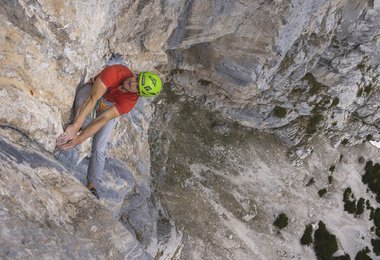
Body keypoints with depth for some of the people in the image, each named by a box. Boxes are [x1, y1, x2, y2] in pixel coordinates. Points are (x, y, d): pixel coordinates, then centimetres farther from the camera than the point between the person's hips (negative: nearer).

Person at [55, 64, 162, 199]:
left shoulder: (130, 101, -35)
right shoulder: (114, 72, -40)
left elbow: (103, 119, -39)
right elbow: (92, 99, -46)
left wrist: (78, 139, -46)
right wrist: (75, 127, -55)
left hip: (109, 108, 0)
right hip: (92, 90, 0)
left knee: (99, 148, -10)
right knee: (82, 101, -38)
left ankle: (91, 186, 5)